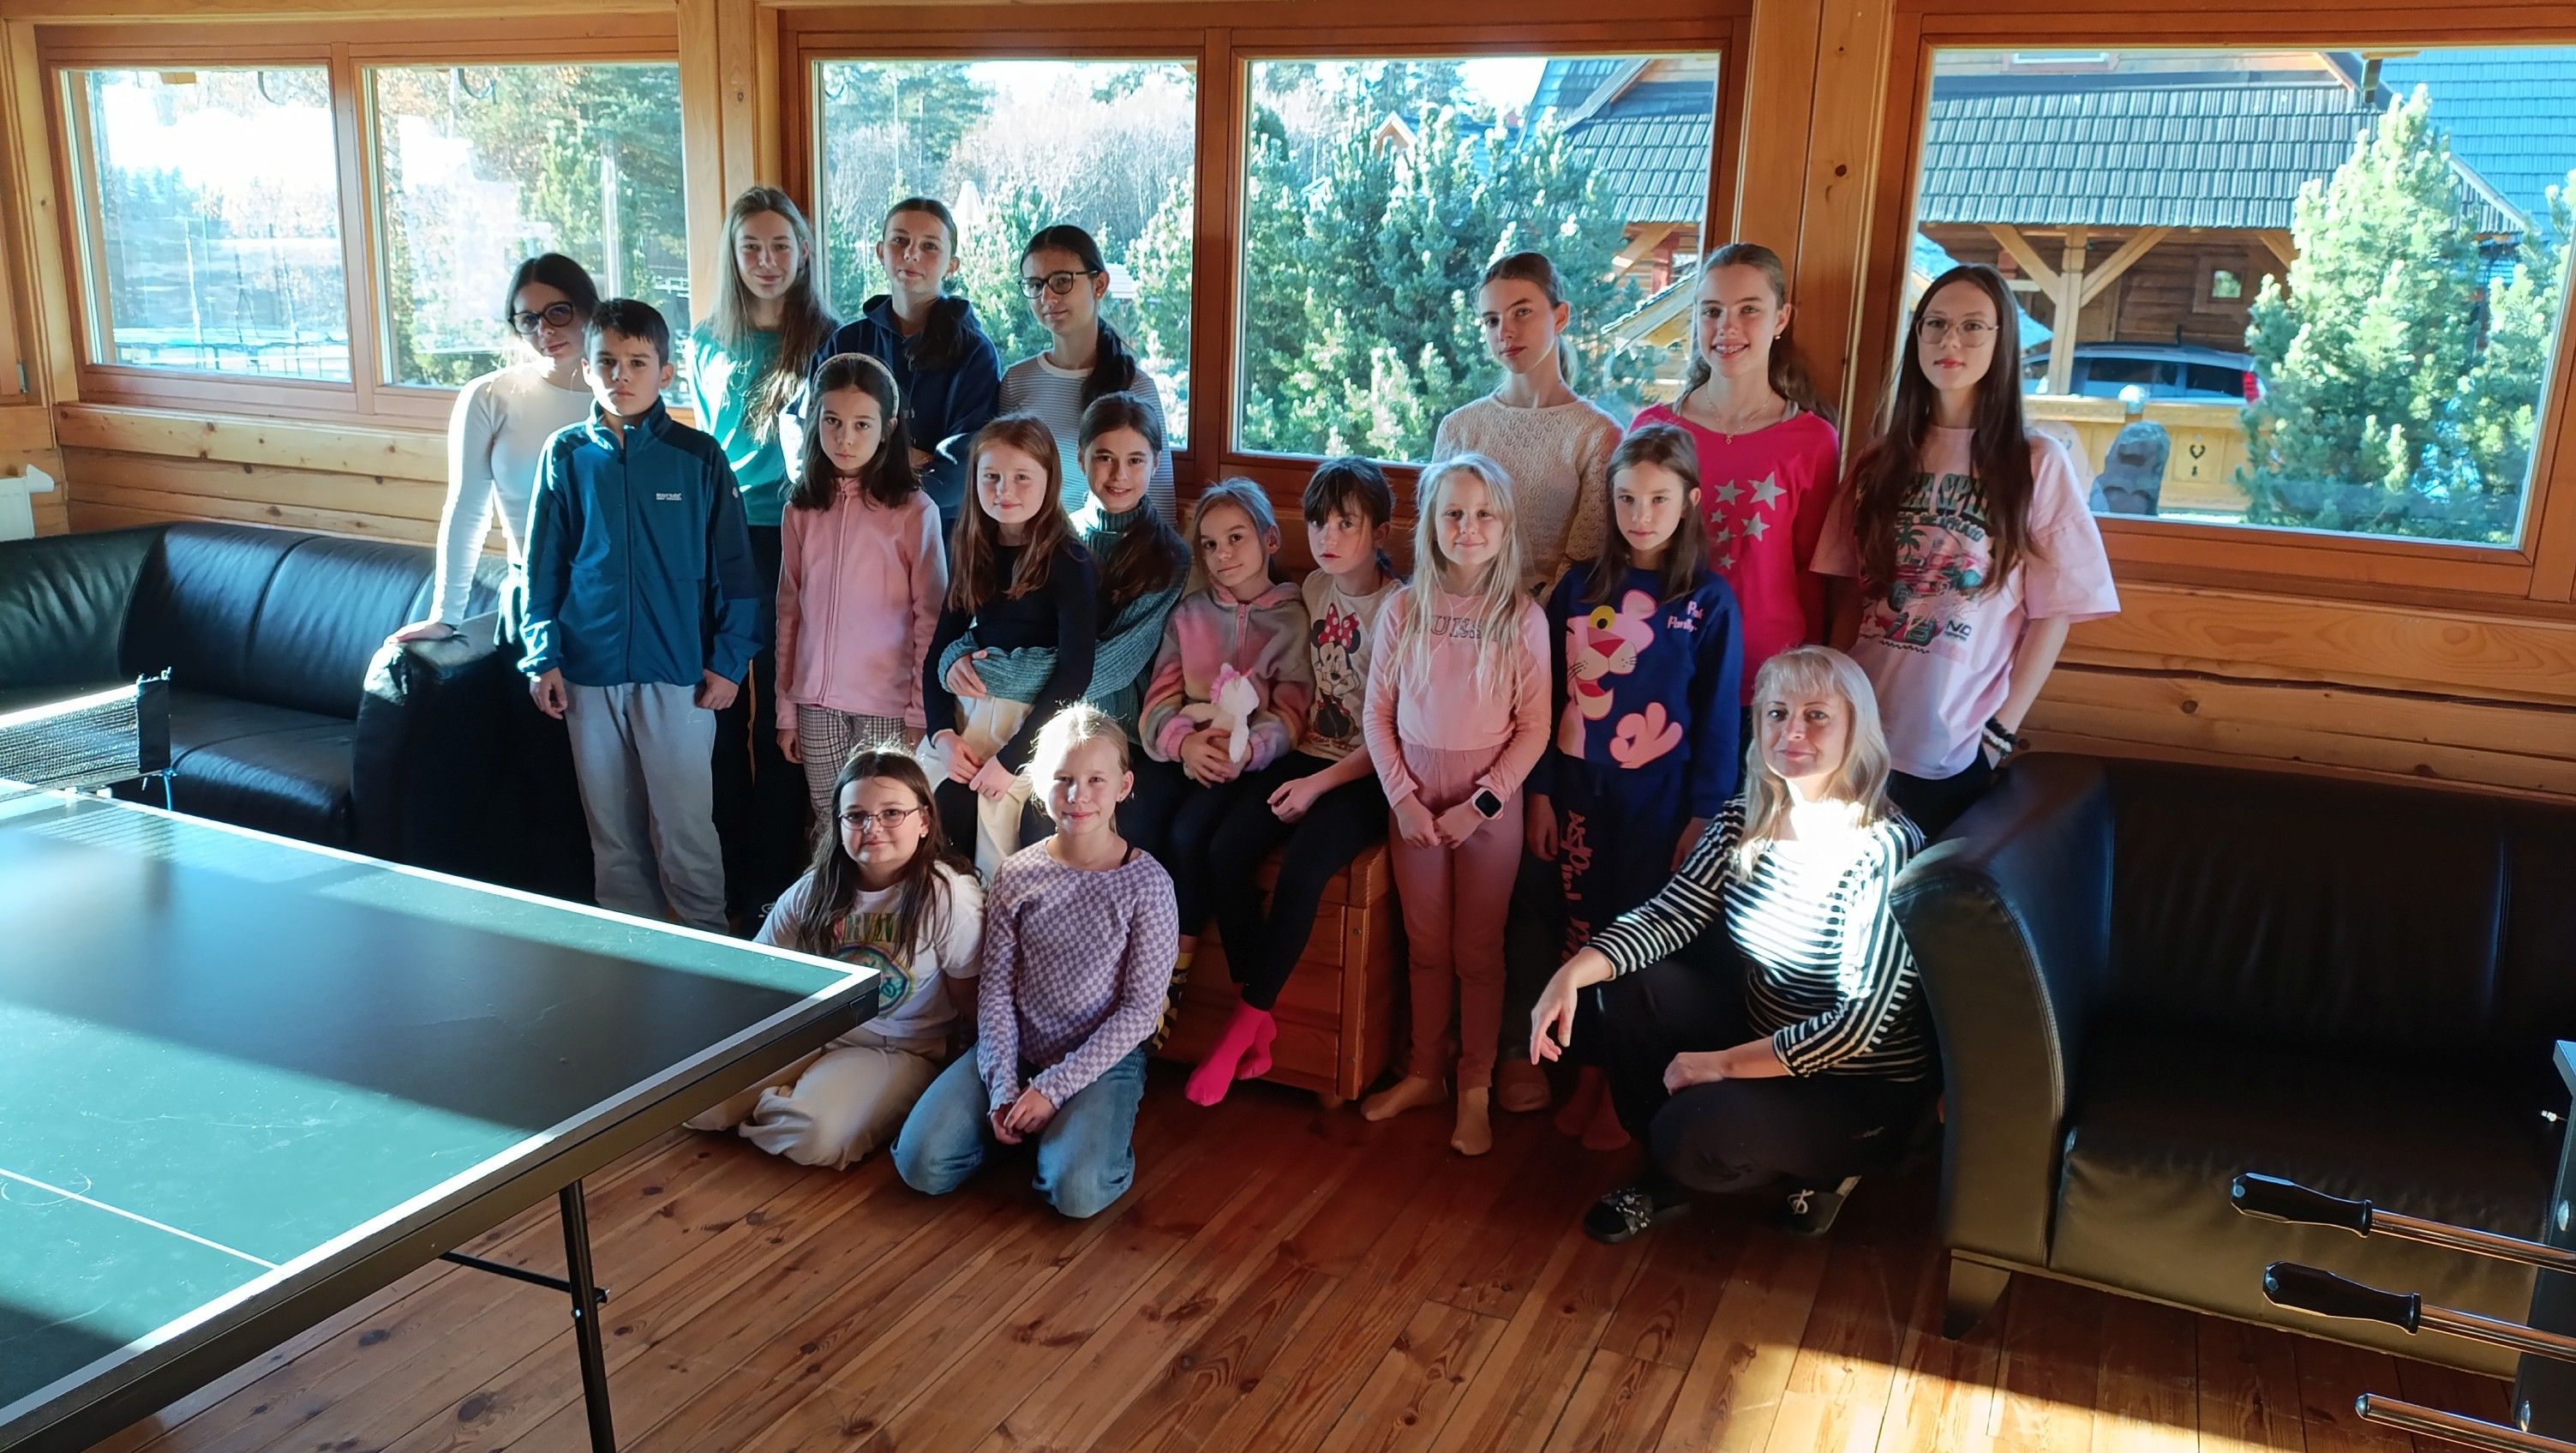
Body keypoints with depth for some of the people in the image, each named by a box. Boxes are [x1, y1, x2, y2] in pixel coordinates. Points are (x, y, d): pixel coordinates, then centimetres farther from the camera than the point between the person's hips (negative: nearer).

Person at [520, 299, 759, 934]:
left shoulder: (698, 457, -4)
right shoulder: (566, 455, 3)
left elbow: (733, 567, -2)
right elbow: (543, 566, 7)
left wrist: (728, 660, -5)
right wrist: (543, 656, 2)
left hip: (676, 673, -3)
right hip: (589, 674, 3)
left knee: (686, 829, 1)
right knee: (612, 834, 13)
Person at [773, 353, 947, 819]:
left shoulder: (914, 511, -6)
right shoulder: (801, 510, 7)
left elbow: (931, 619, -5)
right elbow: (789, 612, 10)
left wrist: (921, 716, -6)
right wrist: (785, 709, 10)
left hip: (888, 703, -4)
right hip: (816, 699, 4)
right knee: (829, 828, 10)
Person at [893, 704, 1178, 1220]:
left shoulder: (1147, 884, -11)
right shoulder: (1017, 875, -2)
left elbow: (1141, 1009, -11)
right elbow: (997, 990, -1)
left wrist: (1053, 1087, -15)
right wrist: (1003, 1089, -13)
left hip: (1101, 1061, -3)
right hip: (1014, 1052, 3)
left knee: (1077, 1192, -27)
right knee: (921, 1163, -13)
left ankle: (1099, 1126, 6)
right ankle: (1022, 1122, 13)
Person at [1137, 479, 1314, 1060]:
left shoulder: (1292, 618, 4)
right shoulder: (1188, 614, 15)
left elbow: (1290, 714, -4)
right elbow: (1159, 700, 7)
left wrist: (1246, 748, -24)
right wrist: (1184, 739, -16)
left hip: (1250, 760, -3)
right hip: (1184, 753, 4)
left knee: (1187, 835, -29)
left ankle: (1176, 970, -13)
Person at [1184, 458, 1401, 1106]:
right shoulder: (1313, 590, 8)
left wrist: (1321, 783, -16)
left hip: (1368, 774, -6)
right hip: (1312, 753, 6)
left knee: (1302, 868, -29)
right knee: (1224, 850, -18)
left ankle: (1245, 1024, -11)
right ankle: (1258, 1020, -9)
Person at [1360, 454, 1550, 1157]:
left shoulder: (1523, 618, -8)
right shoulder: (1404, 609, -3)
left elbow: (1533, 729, -7)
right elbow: (1378, 712, 0)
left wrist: (1480, 804, -13)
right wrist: (1402, 797, -8)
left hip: (1489, 804, -2)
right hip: (1415, 801, 2)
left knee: (1478, 950, 9)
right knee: (1425, 946, 14)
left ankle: (1475, 1087, 22)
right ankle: (1423, 1073, 30)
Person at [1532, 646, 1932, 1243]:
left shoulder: (1884, 850, -24)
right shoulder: (1745, 820, -3)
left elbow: (1860, 1023, -27)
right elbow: (1671, 912, -5)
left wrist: (1721, 1063, -23)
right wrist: (1572, 974, -23)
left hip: (1861, 1087, -6)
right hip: (1759, 1032, 7)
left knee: (1693, 1131, -28)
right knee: (1613, 990, -12)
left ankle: (1815, 1171, 6)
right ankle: (1672, 1175, 6)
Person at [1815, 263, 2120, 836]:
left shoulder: (2036, 462, -4)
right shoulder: (1882, 459, 7)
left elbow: (2054, 612, -4)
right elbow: (1853, 594, 9)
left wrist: (2004, 729, -7)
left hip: (1959, 747, -3)